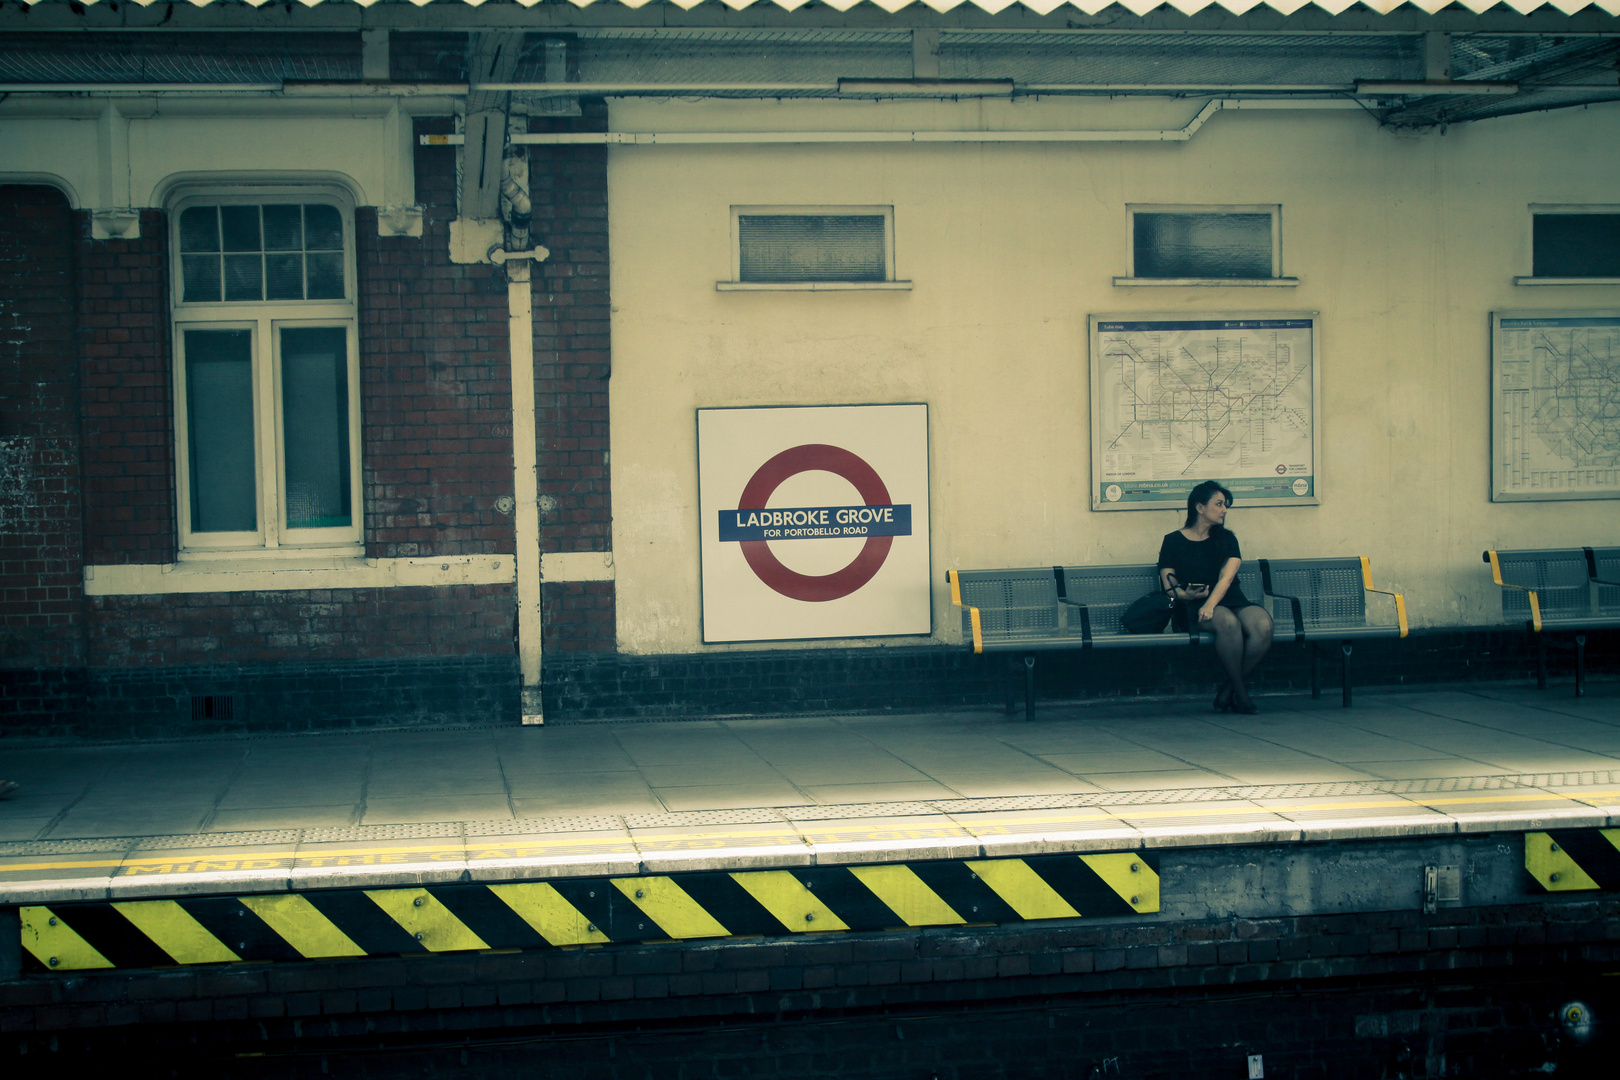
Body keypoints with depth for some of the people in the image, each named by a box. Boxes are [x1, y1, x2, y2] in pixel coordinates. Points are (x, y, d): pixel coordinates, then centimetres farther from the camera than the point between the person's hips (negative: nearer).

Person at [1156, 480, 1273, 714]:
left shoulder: (1226, 539, 17)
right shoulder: (1173, 541, 11)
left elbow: (1227, 577, -1)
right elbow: (1168, 586, 5)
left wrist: (1210, 603, -21)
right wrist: (1186, 594, -19)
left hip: (1232, 601, 3)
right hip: (1194, 607, -3)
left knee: (1263, 625, -30)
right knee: (1228, 622, -37)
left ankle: (1227, 691, -17)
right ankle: (1240, 693, -22)